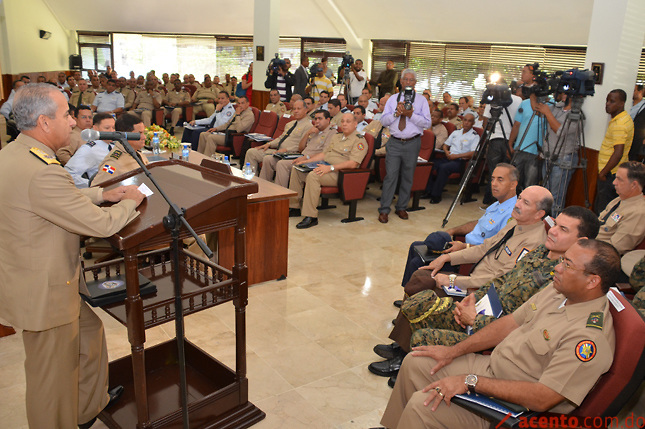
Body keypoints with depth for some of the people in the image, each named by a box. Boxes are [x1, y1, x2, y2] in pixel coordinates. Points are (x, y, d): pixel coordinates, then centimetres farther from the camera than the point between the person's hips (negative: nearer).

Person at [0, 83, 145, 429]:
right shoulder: (42, 173, -31)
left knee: (89, 328, 27)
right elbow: (101, 224, -25)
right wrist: (130, 202, -7)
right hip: (44, 293, -11)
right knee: (53, 373, 10)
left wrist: (103, 194, 6)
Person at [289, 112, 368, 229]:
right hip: (324, 165, 9)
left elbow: (352, 163, -18)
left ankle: (311, 217, -30)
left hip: (339, 173, -9)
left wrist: (330, 168, -26)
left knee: (313, 175, -33)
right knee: (296, 169, -2)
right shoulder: (336, 137, 22)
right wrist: (308, 160, 10)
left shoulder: (359, 141, -6)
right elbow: (324, 153, 26)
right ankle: (293, 205, 5)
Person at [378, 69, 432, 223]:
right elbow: (383, 121, 5)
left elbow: (427, 123, -2)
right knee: (391, 175, -5)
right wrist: (396, 113, -11)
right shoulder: (393, 99, 12)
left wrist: (411, 115, -14)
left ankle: (402, 207, 19)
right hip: (394, 142, 0)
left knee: (408, 177, 6)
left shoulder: (421, 100, 7)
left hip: (412, 143, 0)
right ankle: (384, 210, 0)